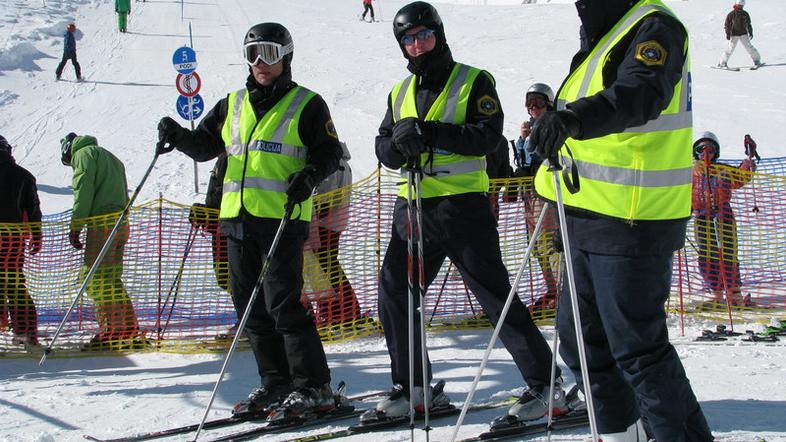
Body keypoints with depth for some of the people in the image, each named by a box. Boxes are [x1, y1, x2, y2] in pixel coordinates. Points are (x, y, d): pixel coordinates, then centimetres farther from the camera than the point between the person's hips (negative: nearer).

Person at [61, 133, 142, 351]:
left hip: (101, 224, -9)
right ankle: (131, 333, 11)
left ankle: (113, 333, -13)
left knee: (94, 278, -7)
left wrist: (75, 228, -10)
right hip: (121, 223, 9)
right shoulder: (111, 157, 29)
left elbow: (83, 192, -10)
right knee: (112, 280, 12)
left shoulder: (84, 154, 2)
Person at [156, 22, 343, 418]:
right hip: (237, 218, 6)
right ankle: (276, 383, 17)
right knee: (251, 307, 8)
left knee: (283, 304, -12)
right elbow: (205, 146, 18)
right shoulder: (233, 104, 17)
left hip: (282, 218, -6)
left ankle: (313, 387, -4)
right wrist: (180, 137, -2)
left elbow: (330, 153, 0)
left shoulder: (306, 104, 3)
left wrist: (310, 175, -19)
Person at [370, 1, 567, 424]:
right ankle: (411, 387, 17)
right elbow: (384, 148, 11)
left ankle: (545, 384, 2)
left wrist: (431, 132, -23)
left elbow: (488, 136, -14)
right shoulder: (401, 92, 16)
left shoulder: (473, 81, -1)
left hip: (463, 206, -6)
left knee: (496, 296, -5)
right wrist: (400, 142, -13)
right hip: (413, 207, 6)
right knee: (393, 294, 4)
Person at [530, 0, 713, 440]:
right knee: (580, 338, 17)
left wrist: (573, 118, -50)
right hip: (590, 221, 10)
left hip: (632, 223, -10)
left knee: (636, 347, -5)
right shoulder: (602, 37, 17)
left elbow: (640, 95, -33)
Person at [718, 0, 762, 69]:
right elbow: (726, 24, -1)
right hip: (734, 35, -2)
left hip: (743, 34, 2)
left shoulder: (745, 14, 4)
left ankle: (756, 60, 3)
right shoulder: (731, 14, -5)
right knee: (731, 48, -7)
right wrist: (728, 34, -7)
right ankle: (722, 62, 5)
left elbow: (748, 24, 14)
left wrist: (750, 33, 8)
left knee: (748, 46, -6)